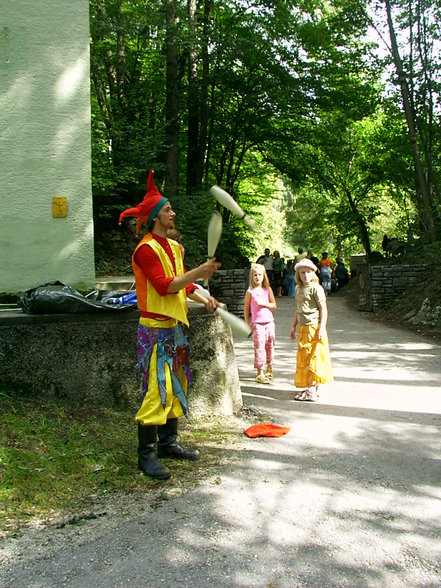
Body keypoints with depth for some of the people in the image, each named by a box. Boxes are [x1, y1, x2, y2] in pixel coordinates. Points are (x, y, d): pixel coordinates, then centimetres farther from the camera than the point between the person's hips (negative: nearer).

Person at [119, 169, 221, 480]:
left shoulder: (174, 247, 15)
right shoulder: (146, 249, -14)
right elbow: (164, 286, -22)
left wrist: (203, 296, 4)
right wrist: (199, 272, -24)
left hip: (175, 326, 9)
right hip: (155, 328, -9)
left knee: (177, 385, 14)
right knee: (157, 389, -9)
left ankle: (168, 443, 25)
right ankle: (146, 455, 0)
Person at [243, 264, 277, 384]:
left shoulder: (268, 289, 4)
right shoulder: (250, 291, -2)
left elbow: (274, 305, -1)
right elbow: (246, 308, 2)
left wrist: (262, 303, -15)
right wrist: (247, 324, 1)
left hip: (269, 322, 3)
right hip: (257, 323, -3)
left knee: (270, 346, 12)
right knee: (259, 346, -7)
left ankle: (269, 368, 30)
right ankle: (260, 373, -3)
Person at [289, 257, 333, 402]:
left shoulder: (316, 288, -10)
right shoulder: (298, 289, 14)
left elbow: (323, 309, -13)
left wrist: (322, 328, -19)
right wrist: (294, 326, 21)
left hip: (314, 327, -8)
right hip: (302, 329, 8)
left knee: (313, 358, -6)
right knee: (303, 358, 11)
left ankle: (312, 390, -3)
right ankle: (309, 387, 22)